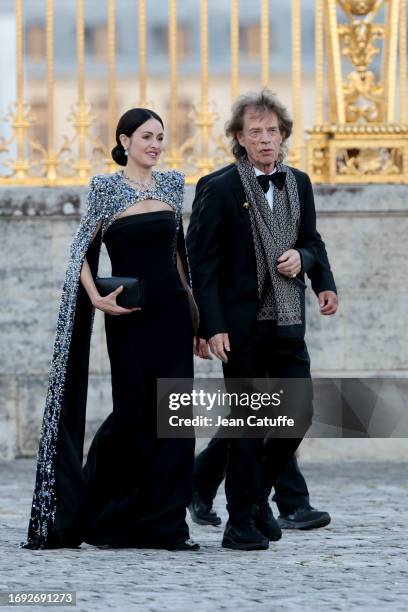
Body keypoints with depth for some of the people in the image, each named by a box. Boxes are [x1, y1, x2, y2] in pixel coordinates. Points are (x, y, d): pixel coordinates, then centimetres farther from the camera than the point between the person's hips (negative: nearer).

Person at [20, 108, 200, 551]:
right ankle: (97, 511, 16)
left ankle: (166, 524, 3)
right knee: (133, 413, -3)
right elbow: (82, 251, -2)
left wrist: (191, 299, 14)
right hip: (129, 317, -4)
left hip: (171, 313, 4)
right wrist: (96, 298, -15)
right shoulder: (107, 188, -3)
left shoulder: (172, 184, 11)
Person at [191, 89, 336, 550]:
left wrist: (301, 258, -3)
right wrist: (213, 327, -13)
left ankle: (257, 492, 24)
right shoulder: (221, 190, -5)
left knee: (300, 412, 3)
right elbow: (204, 265, -6)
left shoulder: (299, 184, 10)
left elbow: (312, 243, 22)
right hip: (242, 325, -5)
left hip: (288, 323, 5)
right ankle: (242, 522, 6)